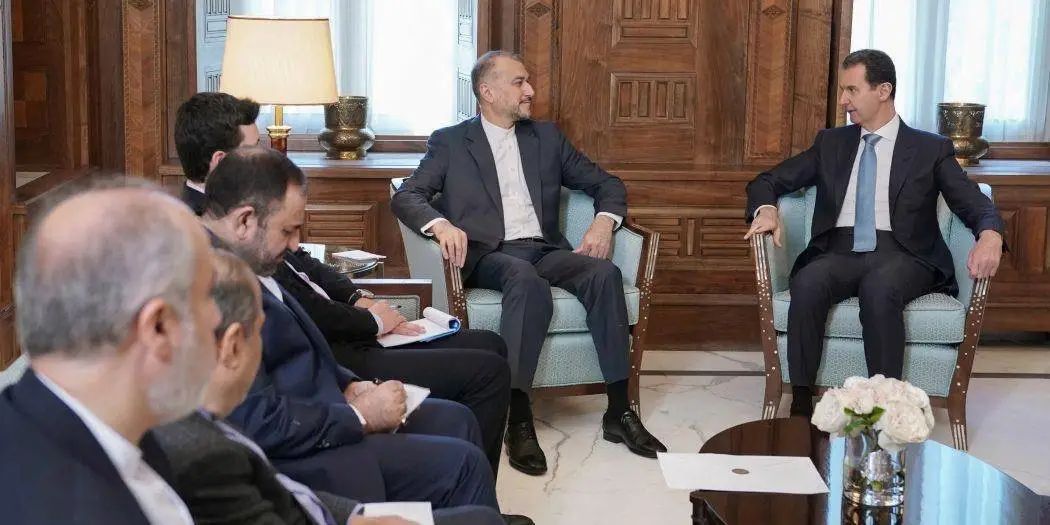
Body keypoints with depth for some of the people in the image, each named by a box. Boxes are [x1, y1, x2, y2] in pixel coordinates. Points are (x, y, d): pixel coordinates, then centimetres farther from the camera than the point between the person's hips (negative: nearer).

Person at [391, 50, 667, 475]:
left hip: (545, 251, 4)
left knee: (605, 273, -27)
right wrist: (440, 223, -22)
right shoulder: (449, 142, 12)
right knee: (527, 280, -38)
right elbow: (405, 197, 1)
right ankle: (518, 420, -39)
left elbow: (606, 184, 22)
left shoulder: (546, 137, 22)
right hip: (487, 256, -4)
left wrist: (605, 220, -1)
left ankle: (619, 412, -25)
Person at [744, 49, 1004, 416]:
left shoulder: (931, 149, 10)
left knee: (879, 289, -38)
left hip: (900, 255, -2)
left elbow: (977, 205, 1)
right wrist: (766, 208, -7)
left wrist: (990, 235, -23)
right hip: (839, 253, 2)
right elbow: (767, 182, 18)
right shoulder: (831, 143, 19)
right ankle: (801, 405, -29)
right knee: (806, 285, -33)